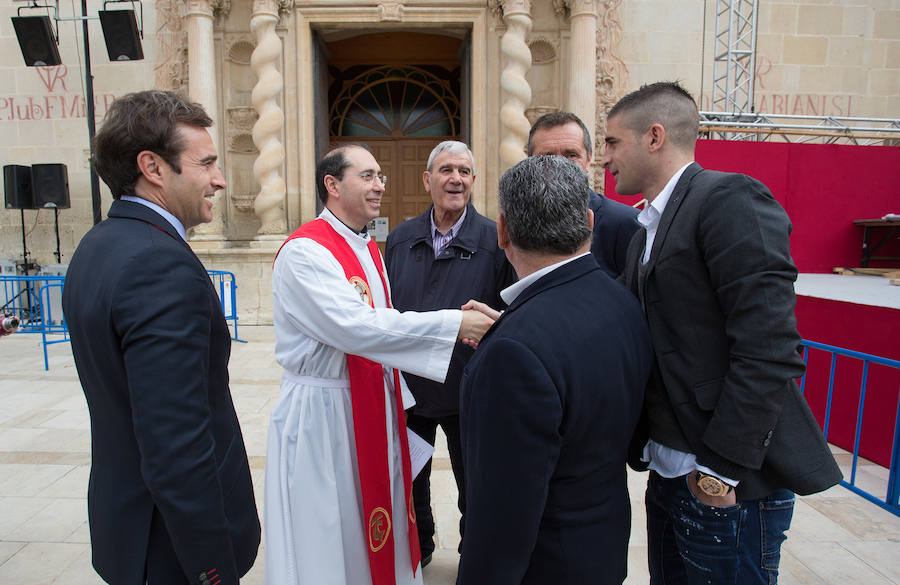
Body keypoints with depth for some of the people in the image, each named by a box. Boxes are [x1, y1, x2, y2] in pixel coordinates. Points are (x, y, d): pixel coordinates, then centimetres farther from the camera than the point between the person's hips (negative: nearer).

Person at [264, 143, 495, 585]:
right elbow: (356, 328, -29)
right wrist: (453, 323, -28)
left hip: (375, 402, 8)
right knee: (330, 539, 9)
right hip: (323, 411, -8)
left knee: (374, 527, 20)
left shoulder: (367, 249, 10)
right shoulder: (304, 251, -19)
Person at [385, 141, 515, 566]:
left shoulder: (495, 240, -11)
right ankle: (417, 545, 48)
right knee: (409, 479, 22)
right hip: (408, 385, 4)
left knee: (474, 484, 16)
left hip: (468, 390, -3)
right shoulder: (400, 239, 1)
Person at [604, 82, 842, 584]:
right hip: (668, 472, 8)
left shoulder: (731, 199, -15)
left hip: (727, 485, -8)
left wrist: (720, 468, -19)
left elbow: (770, 350, -22)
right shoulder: (648, 228, 13)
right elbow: (651, 342, 10)